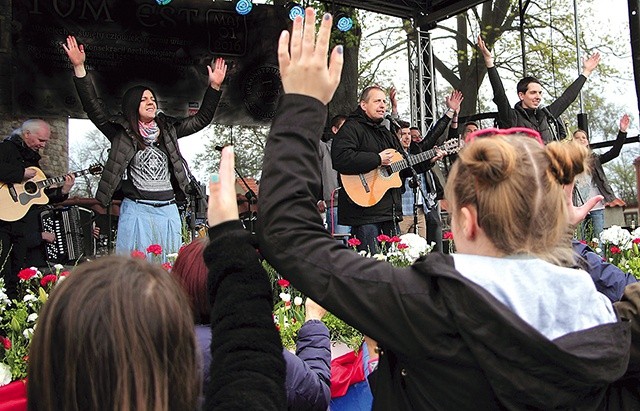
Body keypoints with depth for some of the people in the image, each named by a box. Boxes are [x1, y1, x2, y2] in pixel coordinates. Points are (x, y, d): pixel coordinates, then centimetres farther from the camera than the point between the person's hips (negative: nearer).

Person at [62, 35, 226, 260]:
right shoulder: (122, 132, 1)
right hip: (136, 211, -4)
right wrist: (79, 68, -15)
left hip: (168, 211, 4)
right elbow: (93, 107, -7)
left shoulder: (168, 129, 12)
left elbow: (202, 119, 16)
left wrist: (214, 86, 8)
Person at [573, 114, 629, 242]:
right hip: (579, 208, -2)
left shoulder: (594, 159, 12)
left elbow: (614, 152, 0)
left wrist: (622, 132, -9)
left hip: (597, 207, 2)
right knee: (581, 242, 0)